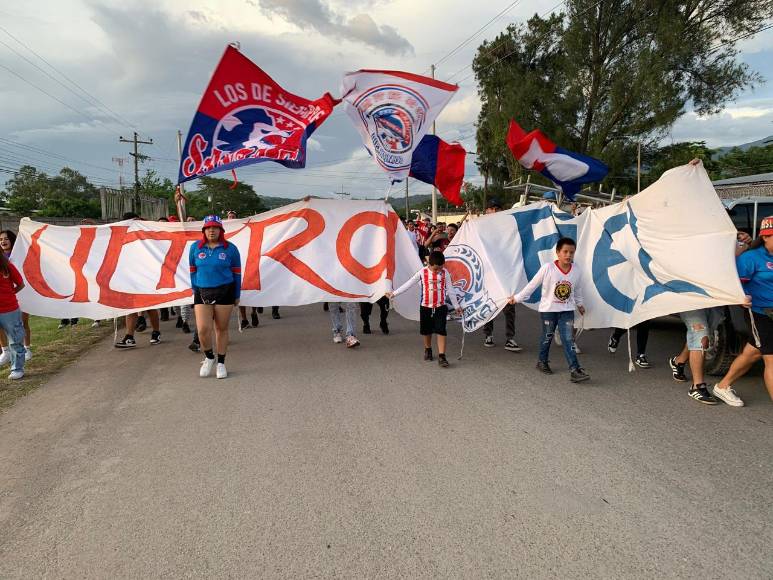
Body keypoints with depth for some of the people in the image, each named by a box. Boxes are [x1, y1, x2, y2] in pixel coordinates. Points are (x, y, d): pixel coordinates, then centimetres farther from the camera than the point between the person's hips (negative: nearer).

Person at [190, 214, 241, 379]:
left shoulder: (230, 249, -1)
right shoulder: (195, 248, 4)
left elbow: (236, 273, 4)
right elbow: (193, 271, 12)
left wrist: (237, 295, 7)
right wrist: (195, 290, 11)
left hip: (225, 292, -1)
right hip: (202, 293, 1)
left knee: (222, 329, 6)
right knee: (203, 329, -10)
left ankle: (221, 363, 21)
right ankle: (209, 357, 18)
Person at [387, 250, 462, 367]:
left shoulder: (445, 273, -3)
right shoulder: (422, 272, -5)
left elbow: (450, 290, 4)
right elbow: (408, 284, -1)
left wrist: (456, 306, 8)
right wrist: (394, 293, -2)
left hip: (440, 307, -1)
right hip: (425, 307, 1)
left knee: (441, 331, -7)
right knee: (426, 331, 14)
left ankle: (441, 356, -6)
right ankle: (428, 350, 37)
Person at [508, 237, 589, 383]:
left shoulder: (577, 271, -8)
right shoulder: (548, 268, -18)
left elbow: (578, 290, 11)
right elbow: (532, 284, -9)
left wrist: (579, 304, 25)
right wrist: (517, 297, -5)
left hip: (567, 310, 2)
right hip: (548, 309, -2)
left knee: (568, 339, -4)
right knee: (547, 337, 13)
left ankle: (574, 370, -4)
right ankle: (542, 362, 35)